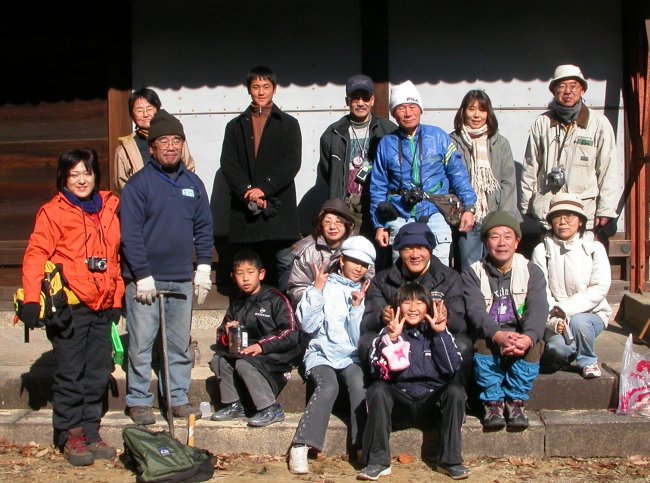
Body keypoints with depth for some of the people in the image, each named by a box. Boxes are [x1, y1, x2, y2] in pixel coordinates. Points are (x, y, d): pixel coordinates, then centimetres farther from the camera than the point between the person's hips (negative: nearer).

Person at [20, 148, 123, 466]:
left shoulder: (110, 208, 12)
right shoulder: (53, 212, -3)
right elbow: (35, 255, -8)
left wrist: (116, 299, 17)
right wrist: (32, 299, -17)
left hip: (102, 307, 5)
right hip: (70, 307, -5)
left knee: (98, 373, 10)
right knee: (70, 374, 1)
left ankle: (90, 433, 22)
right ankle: (70, 436, 13)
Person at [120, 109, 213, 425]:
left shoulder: (193, 183, 10)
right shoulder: (138, 183, -5)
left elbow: (204, 228, 13)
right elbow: (130, 234, -9)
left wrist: (203, 268, 5)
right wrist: (143, 276, -13)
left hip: (182, 279, 4)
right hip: (145, 279, -4)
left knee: (180, 344, 11)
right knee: (141, 345, 0)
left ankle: (178, 399, 21)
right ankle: (138, 402, 13)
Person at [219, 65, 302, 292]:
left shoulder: (288, 124, 10)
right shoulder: (235, 126, 15)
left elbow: (291, 163, -2)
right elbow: (228, 164, 4)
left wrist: (264, 189, -13)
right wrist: (248, 193, -11)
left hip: (279, 207, -2)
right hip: (245, 209, 2)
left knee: (285, 263, -5)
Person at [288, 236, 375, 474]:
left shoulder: (366, 293, 11)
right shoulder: (324, 285, 5)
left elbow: (359, 340, 2)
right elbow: (308, 326, -6)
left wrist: (357, 306, -9)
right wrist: (317, 290, -9)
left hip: (351, 357, 2)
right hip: (322, 354, -2)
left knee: (358, 384, -30)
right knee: (328, 386, -31)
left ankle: (361, 446, -22)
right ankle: (300, 447, -29)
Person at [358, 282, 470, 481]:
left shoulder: (437, 332, 5)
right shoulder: (388, 332, 3)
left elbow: (452, 369, -9)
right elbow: (379, 372, -10)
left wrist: (440, 333, -14)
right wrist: (391, 338, -20)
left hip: (432, 402, 1)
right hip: (400, 401, 0)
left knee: (455, 390, -26)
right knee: (377, 390, -27)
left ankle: (449, 460, -16)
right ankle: (378, 461, -23)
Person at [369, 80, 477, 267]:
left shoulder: (437, 136, 4)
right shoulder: (386, 144, 8)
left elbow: (458, 173, 5)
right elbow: (378, 187, 10)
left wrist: (468, 207, -3)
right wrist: (379, 225, 6)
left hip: (435, 218, -1)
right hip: (400, 221, 1)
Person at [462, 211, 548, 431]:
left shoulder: (531, 271, 4)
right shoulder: (473, 273, 1)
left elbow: (537, 309, -13)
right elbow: (475, 310, -15)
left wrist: (528, 337, -36)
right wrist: (498, 335, -37)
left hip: (522, 335, 1)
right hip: (489, 334, -1)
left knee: (534, 344, -32)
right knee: (484, 343, -34)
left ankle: (517, 401, -16)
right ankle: (492, 403, -19)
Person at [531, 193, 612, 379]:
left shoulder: (594, 248, -1)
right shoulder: (542, 250, -1)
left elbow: (600, 289, -10)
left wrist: (566, 309, -20)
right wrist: (553, 320, -26)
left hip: (590, 313, 1)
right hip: (554, 316, 0)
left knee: (578, 322, -33)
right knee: (558, 346, -29)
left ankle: (588, 361, -2)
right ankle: (564, 353, 10)